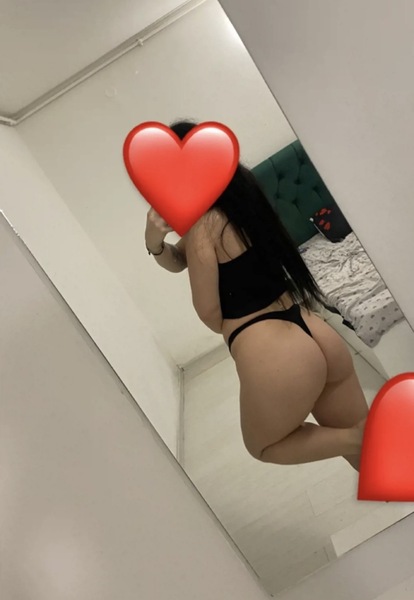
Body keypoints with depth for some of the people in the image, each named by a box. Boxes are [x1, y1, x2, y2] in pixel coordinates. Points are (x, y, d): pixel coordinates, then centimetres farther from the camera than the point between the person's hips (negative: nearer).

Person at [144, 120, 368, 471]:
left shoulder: (201, 224, -13)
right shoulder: (237, 194, 11)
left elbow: (210, 313, -5)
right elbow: (178, 261, 18)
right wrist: (155, 243, -1)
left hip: (274, 357, -8)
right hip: (318, 338, 8)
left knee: (263, 445, 23)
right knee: (365, 449, 24)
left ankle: (356, 439, 5)